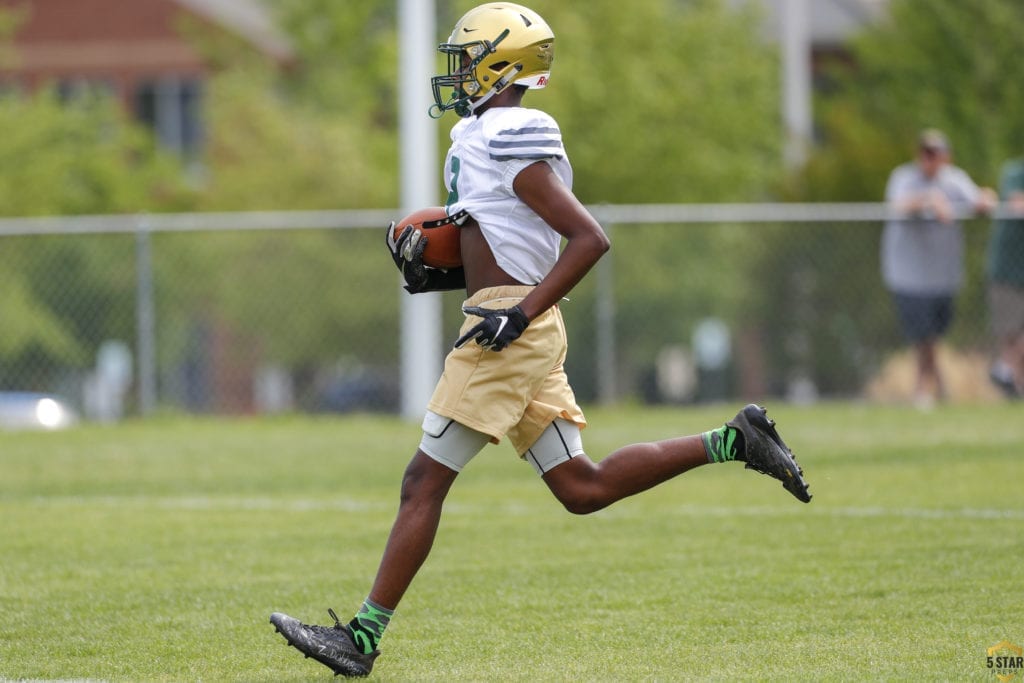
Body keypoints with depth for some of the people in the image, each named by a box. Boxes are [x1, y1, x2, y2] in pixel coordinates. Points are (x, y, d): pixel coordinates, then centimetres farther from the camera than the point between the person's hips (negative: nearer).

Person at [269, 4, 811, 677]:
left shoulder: (515, 141, -13)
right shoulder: (477, 136, 17)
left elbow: (589, 238, -17)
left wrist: (520, 311, -20)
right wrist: (439, 270, 11)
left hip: (511, 331, -10)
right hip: (515, 331, 10)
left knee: (424, 482, -7)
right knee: (582, 488, 11)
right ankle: (731, 440, 10)